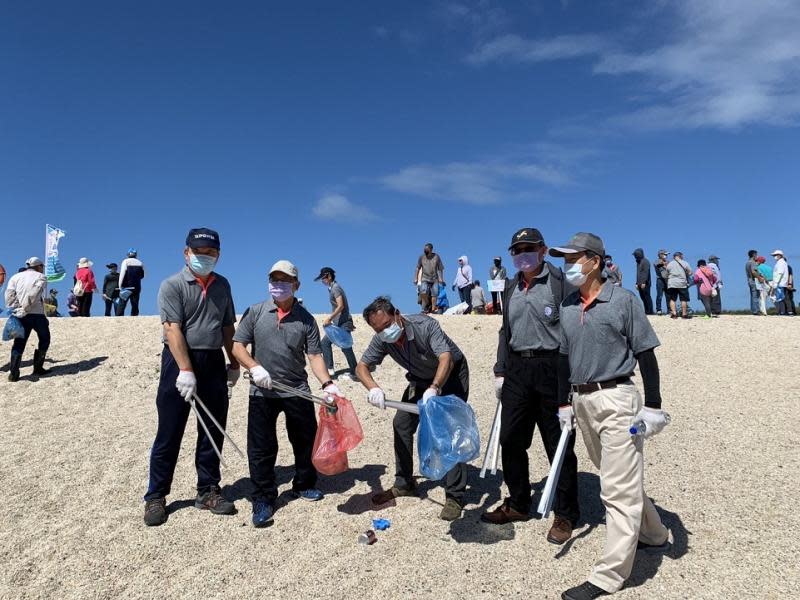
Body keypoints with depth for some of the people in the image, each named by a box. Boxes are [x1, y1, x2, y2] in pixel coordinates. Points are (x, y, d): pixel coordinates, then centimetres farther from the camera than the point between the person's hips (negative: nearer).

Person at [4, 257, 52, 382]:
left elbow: (9, 294, 1)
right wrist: (24, 309, -11)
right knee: (44, 340, 15)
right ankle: (38, 368, 14)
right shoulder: (41, 277, 4)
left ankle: (13, 372, -4)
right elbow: (34, 294, -13)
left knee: (19, 343, 8)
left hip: (20, 316, 4)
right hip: (36, 314, -3)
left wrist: (15, 310, -2)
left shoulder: (16, 277, 15)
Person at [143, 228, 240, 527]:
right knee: (169, 434, 2)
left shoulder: (222, 285, 11)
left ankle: (208, 491, 22)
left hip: (214, 362, 5)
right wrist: (186, 371, -23)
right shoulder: (172, 285, -6)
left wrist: (234, 363, 15)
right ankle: (155, 496, 15)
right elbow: (173, 329, -16)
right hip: (180, 360, -5)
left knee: (213, 432, 10)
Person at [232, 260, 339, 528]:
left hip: (297, 391, 1)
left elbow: (314, 355, -2)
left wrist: (327, 383, -16)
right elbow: (237, 345, -2)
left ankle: (304, 485, 35)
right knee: (261, 447, 4)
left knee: (306, 441, 12)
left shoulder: (306, 319, 1)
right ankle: (263, 500, 18)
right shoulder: (255, 312, 0)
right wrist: (254, 367, -18)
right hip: (262, 392, -1)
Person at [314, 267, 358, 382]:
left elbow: (341, 306, -21)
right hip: (338, 323, 10)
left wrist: (329, 318, -20)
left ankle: (354, 373, 1)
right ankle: (329, 368, 12)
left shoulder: (335, 288, -13)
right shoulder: (332, 288, 16)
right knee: (325, 342, 10)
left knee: (346, 348, -7)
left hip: (343, 322, -10)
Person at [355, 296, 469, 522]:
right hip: (421, 378, 6)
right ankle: (404, 484, 18)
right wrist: (373, 388, -39)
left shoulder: (424, 326, -35)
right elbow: (362, 367, -16)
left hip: (451, 374, -6)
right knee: (401, 424, 2)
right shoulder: (382, 339, -17)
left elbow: (446, 358, -47)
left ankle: (454, 496, -7)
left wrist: (433, 389, -64)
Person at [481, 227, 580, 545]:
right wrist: (500, 371, 16)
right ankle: (518, 504, 29)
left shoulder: (560, 281, -6)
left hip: (552, 368, -6)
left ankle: (566, 514, 21)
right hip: (517, 370, 6)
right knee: (510, 439, 10)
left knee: (558, 445, 5)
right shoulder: (511, 287, 15)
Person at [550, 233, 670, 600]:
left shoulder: (623, 300, -6)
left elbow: (645, 355, -6)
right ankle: (654, 536, 39)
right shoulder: (567, 307, 11)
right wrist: (564, 404, 15)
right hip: (582, 401, 7)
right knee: (618, 478, 19)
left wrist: (652, 405, -9)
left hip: (616, 398, -7)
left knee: (619, 487, -4)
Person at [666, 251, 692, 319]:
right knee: (684, 299, 5)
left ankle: (674, 313, -6)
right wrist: (684, 275, 18)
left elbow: (666, 275, 10)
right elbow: (690, 272, 1)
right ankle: (684, 314, 7)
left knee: (672, 299, 3)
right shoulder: (685, 263, 1)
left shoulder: (669, 264, 7)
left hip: (671, 284, 1)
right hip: (682, 284, -1)